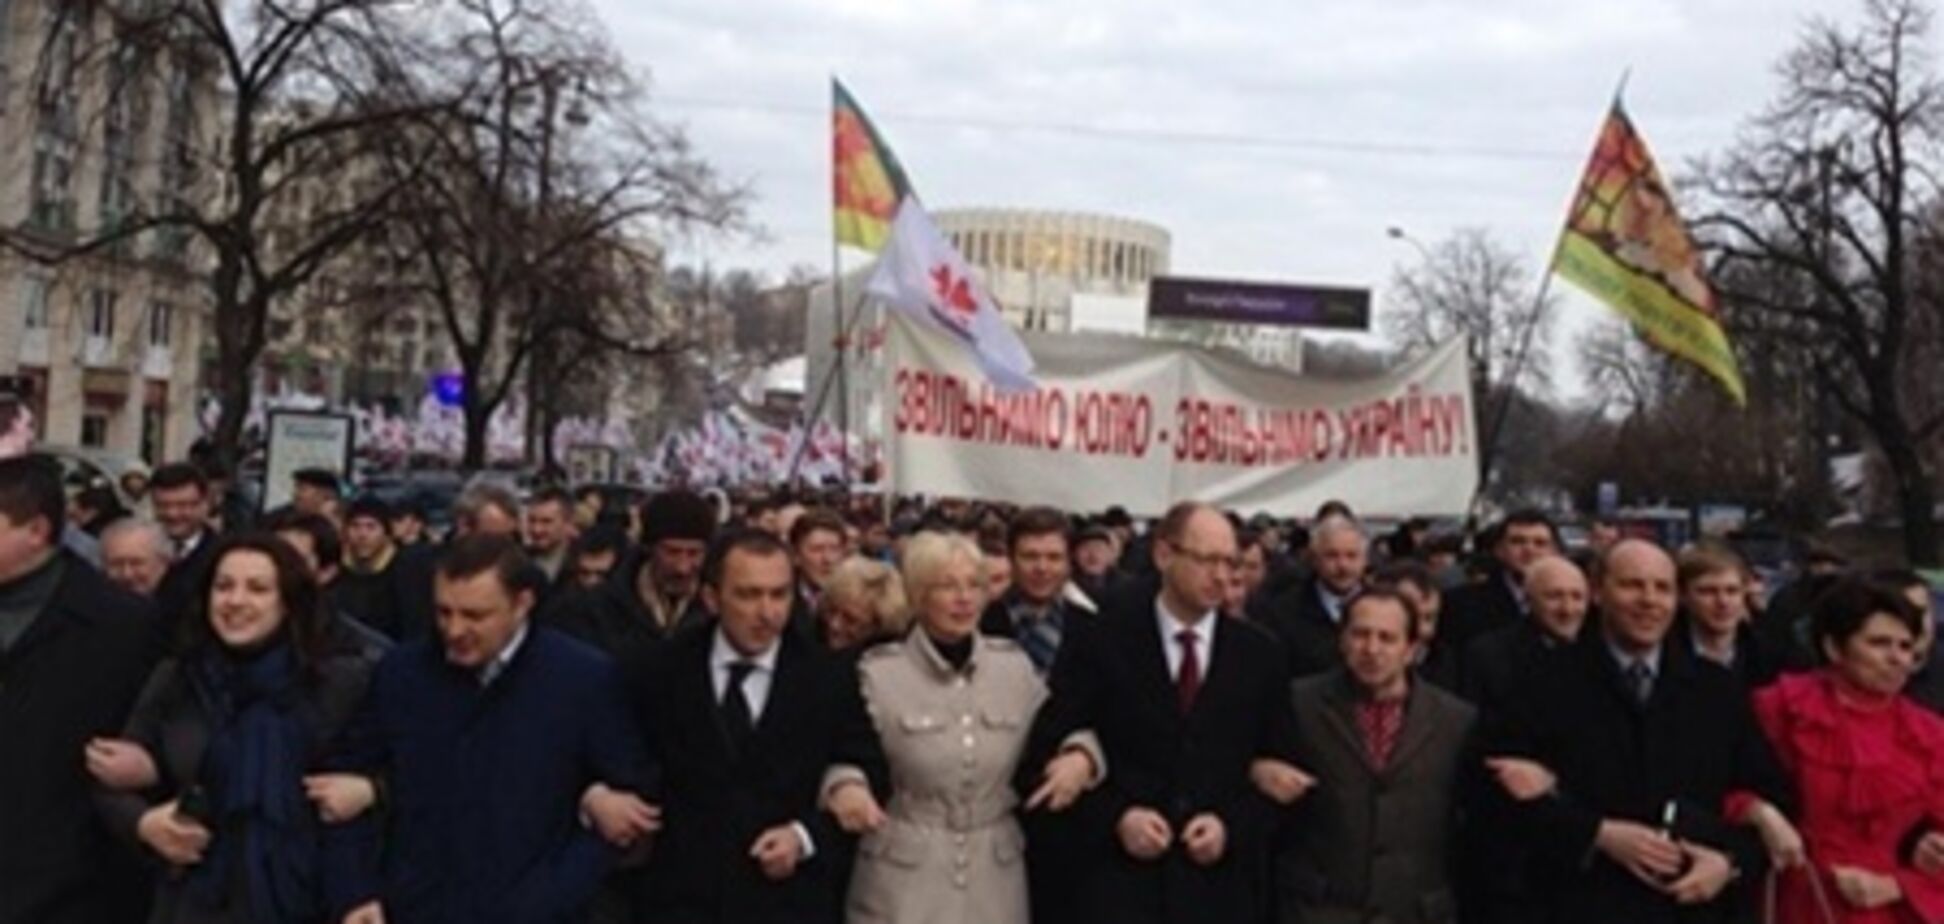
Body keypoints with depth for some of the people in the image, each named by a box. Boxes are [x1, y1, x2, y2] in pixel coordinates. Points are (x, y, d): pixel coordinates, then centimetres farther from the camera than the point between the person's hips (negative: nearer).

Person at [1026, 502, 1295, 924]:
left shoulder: (1260, 653, 5)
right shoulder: (1097, 641, -2)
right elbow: (1048, 750, -1)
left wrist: (1233, 825, -8)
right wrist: (1115, 817, -13)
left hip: (1220, 877, 3)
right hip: (1120, 876, -2)